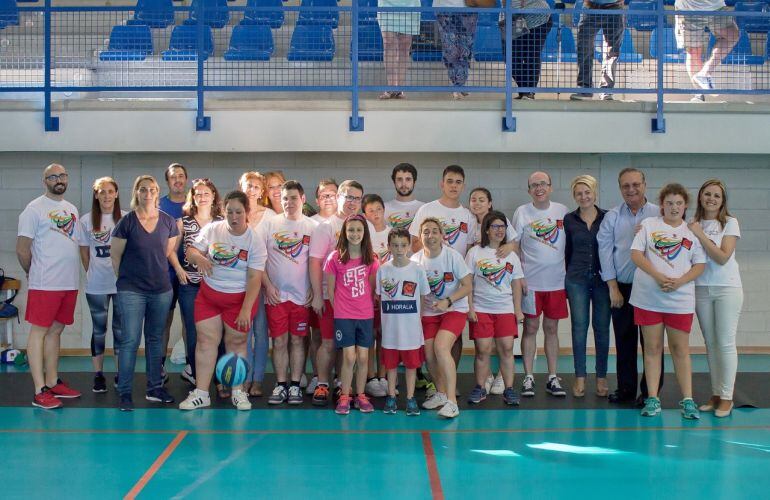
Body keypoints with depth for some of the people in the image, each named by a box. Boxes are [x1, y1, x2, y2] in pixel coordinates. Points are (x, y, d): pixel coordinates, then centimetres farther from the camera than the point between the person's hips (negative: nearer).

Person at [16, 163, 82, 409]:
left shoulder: (71, 210, 15)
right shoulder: (34, 209, -7)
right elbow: (22, 250, -8)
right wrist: (34, 274, 3)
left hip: (70, 284, 7)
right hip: (45, 285, -7)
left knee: (55, 331, 13)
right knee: (39, 331, -2)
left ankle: (53, 383, 20)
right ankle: (40, 391, -1)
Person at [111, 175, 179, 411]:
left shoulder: (168, 221, 4)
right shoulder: (126, 222, -5)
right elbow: (115, 256, 0)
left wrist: (156, 273, 13)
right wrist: (127, 279, 4)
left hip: (162, 290, 4)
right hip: (131, 291, -4)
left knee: (156, 339, 12)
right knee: (130, 340, -5)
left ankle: (155, 388, 22)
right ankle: (124, 393, 1)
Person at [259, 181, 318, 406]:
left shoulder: (313, 227, 3)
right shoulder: (269, 224, 3)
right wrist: (267, 286, -6)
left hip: (302, 295, 0)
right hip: (275, 294, 0)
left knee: (297, 340, 5)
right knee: (279, 341, 3)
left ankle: (295, 385, 12)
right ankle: (280, 385, 11)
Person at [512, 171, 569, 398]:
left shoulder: (562, 211, 4)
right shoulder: (522, 212, -2)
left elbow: (570, 243, 10)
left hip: (556, 281, 2)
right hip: (530, 281, -2)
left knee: (551, 328, 9)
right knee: (530, 328, 4)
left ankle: (552, 378, 15)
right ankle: (528, 377, 11)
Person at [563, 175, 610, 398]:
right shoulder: (569, 220, 4)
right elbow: (568, 251, 10)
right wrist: (569, 276, 9)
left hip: (602, 279, -1)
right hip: (577, 279, 1)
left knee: (602, 328, 4)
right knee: (579, 327, 2)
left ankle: (601, 378, 13)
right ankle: (580, 378, 9)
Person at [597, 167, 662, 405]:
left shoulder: (658, 214, 2)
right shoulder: (612, 217, 6)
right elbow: (605, 251, 3)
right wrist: (613, 287, -2)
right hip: (622, 287, 2)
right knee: (624, 341, 8)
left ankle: (650, 391, 9)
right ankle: (626, 389, 18)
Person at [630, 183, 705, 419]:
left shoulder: (692, 231, 7)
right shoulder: (649, 224, 5)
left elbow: (699, 265, 3)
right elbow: (636, 254, -4)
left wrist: (679, 281, -14)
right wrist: (658, 277, -16)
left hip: (680, 299, 0)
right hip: (648, 297, 0)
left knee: (680, 349, 3)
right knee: (652, 347, 5)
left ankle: (687, 400, 7)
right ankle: (653, 399, 10)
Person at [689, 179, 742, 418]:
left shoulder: (730, 223, -3)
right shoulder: (694, 224, 8)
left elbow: (723, 257, -13)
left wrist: (700, 235, -14)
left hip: (727, 288, -4)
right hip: (701, 288, 4)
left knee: (725, 343, -4)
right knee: (710, 343, 7)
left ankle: (726, 397, 3)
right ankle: (715, 394, 14)